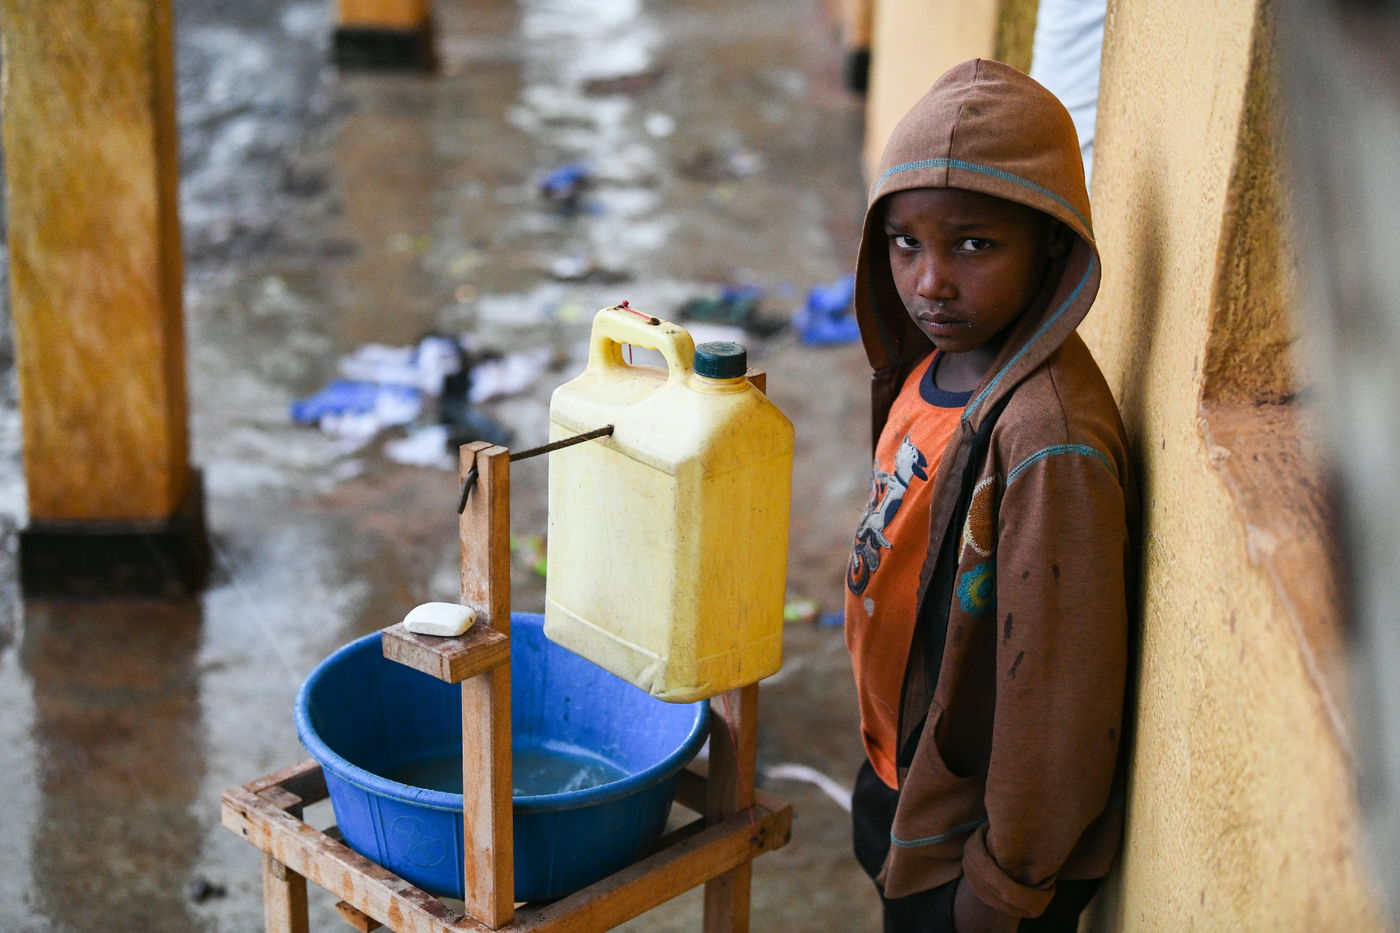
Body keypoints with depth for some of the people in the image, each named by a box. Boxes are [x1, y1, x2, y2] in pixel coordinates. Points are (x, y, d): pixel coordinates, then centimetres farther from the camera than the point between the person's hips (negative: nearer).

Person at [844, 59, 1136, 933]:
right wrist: (888, 778, 16)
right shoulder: (935, 363, -5)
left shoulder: (1047, 442, -32)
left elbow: (1060, 688, -26)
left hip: (971, 834, -8)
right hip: (903, 779, 8)